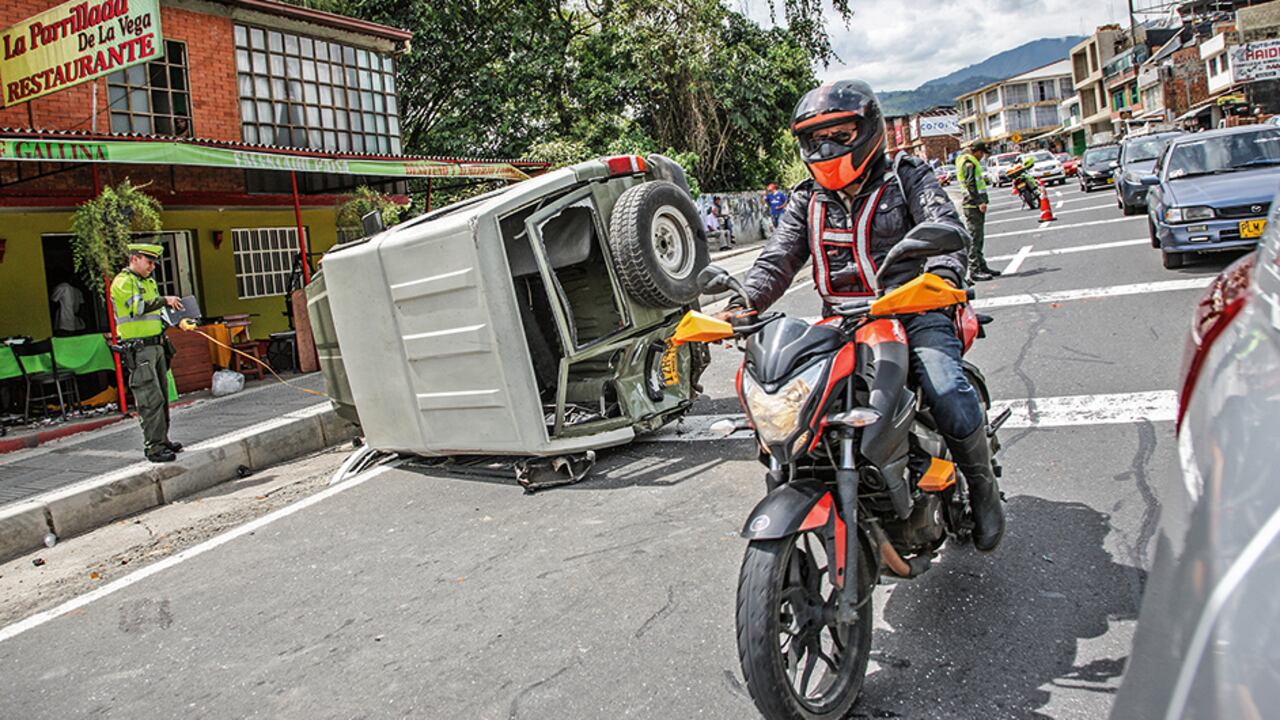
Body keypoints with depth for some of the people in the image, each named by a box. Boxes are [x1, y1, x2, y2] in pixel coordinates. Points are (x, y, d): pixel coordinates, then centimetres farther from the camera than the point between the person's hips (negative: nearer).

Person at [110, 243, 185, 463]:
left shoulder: (149, 282, 19)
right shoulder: (122, 282, -9)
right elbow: (138, 307, -25)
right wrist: (165, 300, -23)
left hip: (157, 345, 9)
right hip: (139, 350, -9)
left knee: (162, 396, 13)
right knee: (151, 399, -11)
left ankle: (162, 440, 22)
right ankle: (154, 447, -9)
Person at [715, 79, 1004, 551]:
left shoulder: (905, 179, 5)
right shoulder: (806, 201, 15)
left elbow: (945, 226, -13)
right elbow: (777, 259, 4)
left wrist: (942, 276, -36)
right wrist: (744, 304, -16)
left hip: (913, 312, -4)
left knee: (953, 405, -24)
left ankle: (982, 488, 7)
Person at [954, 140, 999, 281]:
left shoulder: (973, 162, 22)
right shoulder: (968, 163, -12)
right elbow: (970, 185, -21)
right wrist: (980, 202, -25)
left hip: (977, 204, 11)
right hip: (972, 205, -11)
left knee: (978, 238, 15)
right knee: (974, 238, -11)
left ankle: (981, 266, 23)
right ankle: (974, 270, -12)